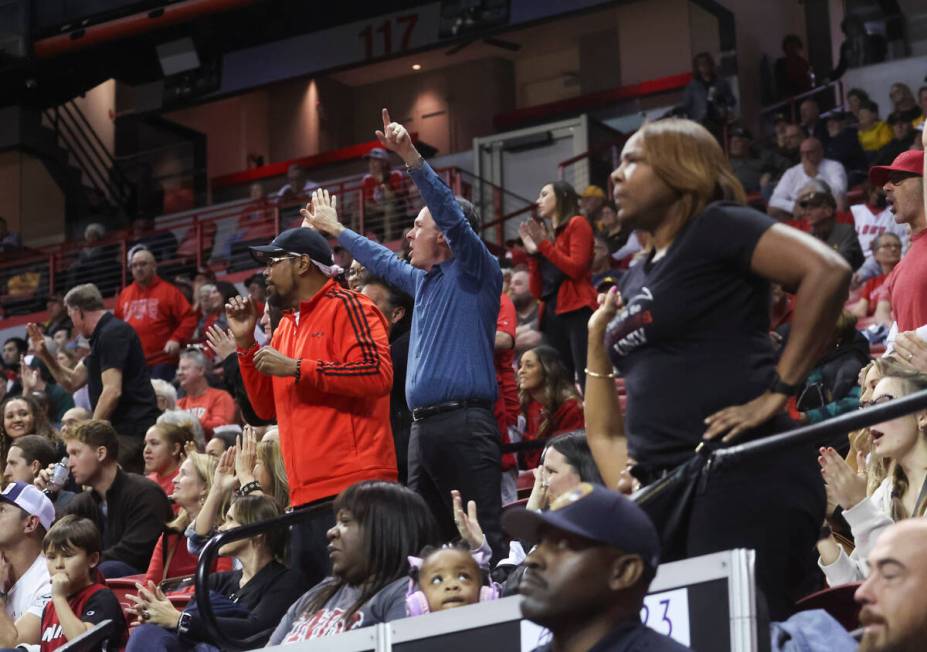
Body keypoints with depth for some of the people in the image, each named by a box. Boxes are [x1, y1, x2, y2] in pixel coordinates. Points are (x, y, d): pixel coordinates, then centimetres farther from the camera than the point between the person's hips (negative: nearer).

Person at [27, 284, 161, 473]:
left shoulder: (112, 333, -12)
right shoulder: (103, 335, 22)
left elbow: (112, 392, -20)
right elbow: (72, 382, 26)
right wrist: (45, 356, 15)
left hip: (130, 432, -10)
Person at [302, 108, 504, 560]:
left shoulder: (474, 273, -2)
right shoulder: (424, 281, 22)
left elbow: (451, 214, -16)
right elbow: (384, 262, 41)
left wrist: (411, 158, -23)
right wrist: (336, 230, 51)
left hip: (464, 423, -9)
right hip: (423, 426, 9)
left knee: (485, 534, -16)